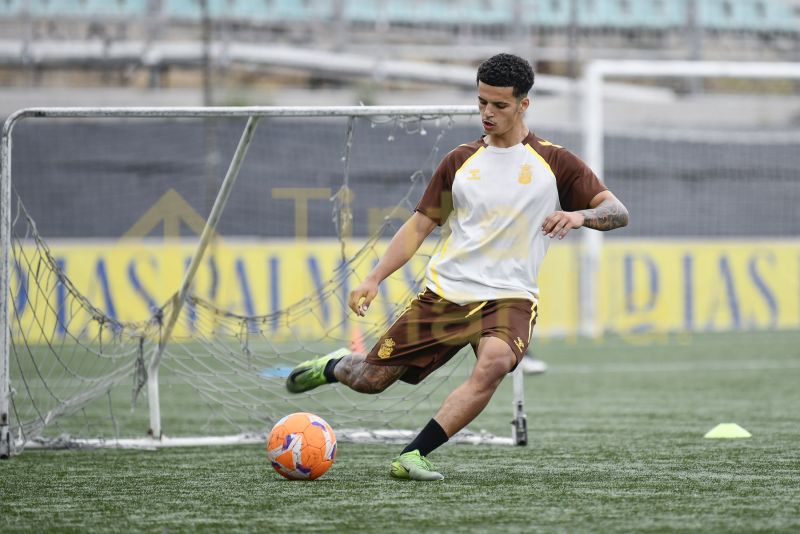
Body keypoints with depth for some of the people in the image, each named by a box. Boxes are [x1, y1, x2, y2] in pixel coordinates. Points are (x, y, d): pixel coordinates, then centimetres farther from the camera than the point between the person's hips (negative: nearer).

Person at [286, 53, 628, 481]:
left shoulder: (555, 163, 1)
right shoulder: (460, 162, 10)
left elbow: (617, 212, -3)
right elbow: (420, 225, 13)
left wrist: (578, 215, -25)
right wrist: (374, 278, 1)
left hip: (507, 298, -3)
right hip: (444, 292, 3)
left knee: (493, 364, -36)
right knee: (371, 379, 1)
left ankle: (412, 455, -32)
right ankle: (334, 367, 39)